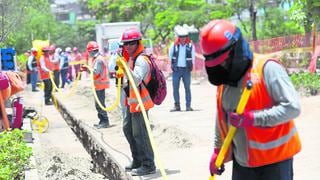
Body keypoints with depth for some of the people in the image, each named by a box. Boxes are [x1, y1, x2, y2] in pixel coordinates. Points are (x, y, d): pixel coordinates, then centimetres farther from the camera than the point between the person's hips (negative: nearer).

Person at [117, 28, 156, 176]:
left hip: (140, 102, -11)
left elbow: (136, 80, -33)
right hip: (131, 101, 11)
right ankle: (137, 161, 31)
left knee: (139, 133, -8)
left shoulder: (141, 60, -18)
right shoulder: (131, 58, 13)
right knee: (128, 129, 19)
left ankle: (148, 165, 1)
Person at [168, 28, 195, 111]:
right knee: (175, 88, 0)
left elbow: (193, 57, 11)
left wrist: (190, 66, 10)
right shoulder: (174, 45, 0)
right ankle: (177, 105, 7)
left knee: (187, 88, 1)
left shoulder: (190, 46, -1)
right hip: (176, 70, 1)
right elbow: (170, 55, 14)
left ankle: (188, 105, 5)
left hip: (186, 70, -1)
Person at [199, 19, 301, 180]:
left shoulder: (267, 69, -17)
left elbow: (292, 107, -23)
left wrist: (253, 118, -26)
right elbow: (222, 118, 19)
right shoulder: (224, 79, 6)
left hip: (274, 160, -7)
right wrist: (218, 151, 22)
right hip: (242, 160, 7)